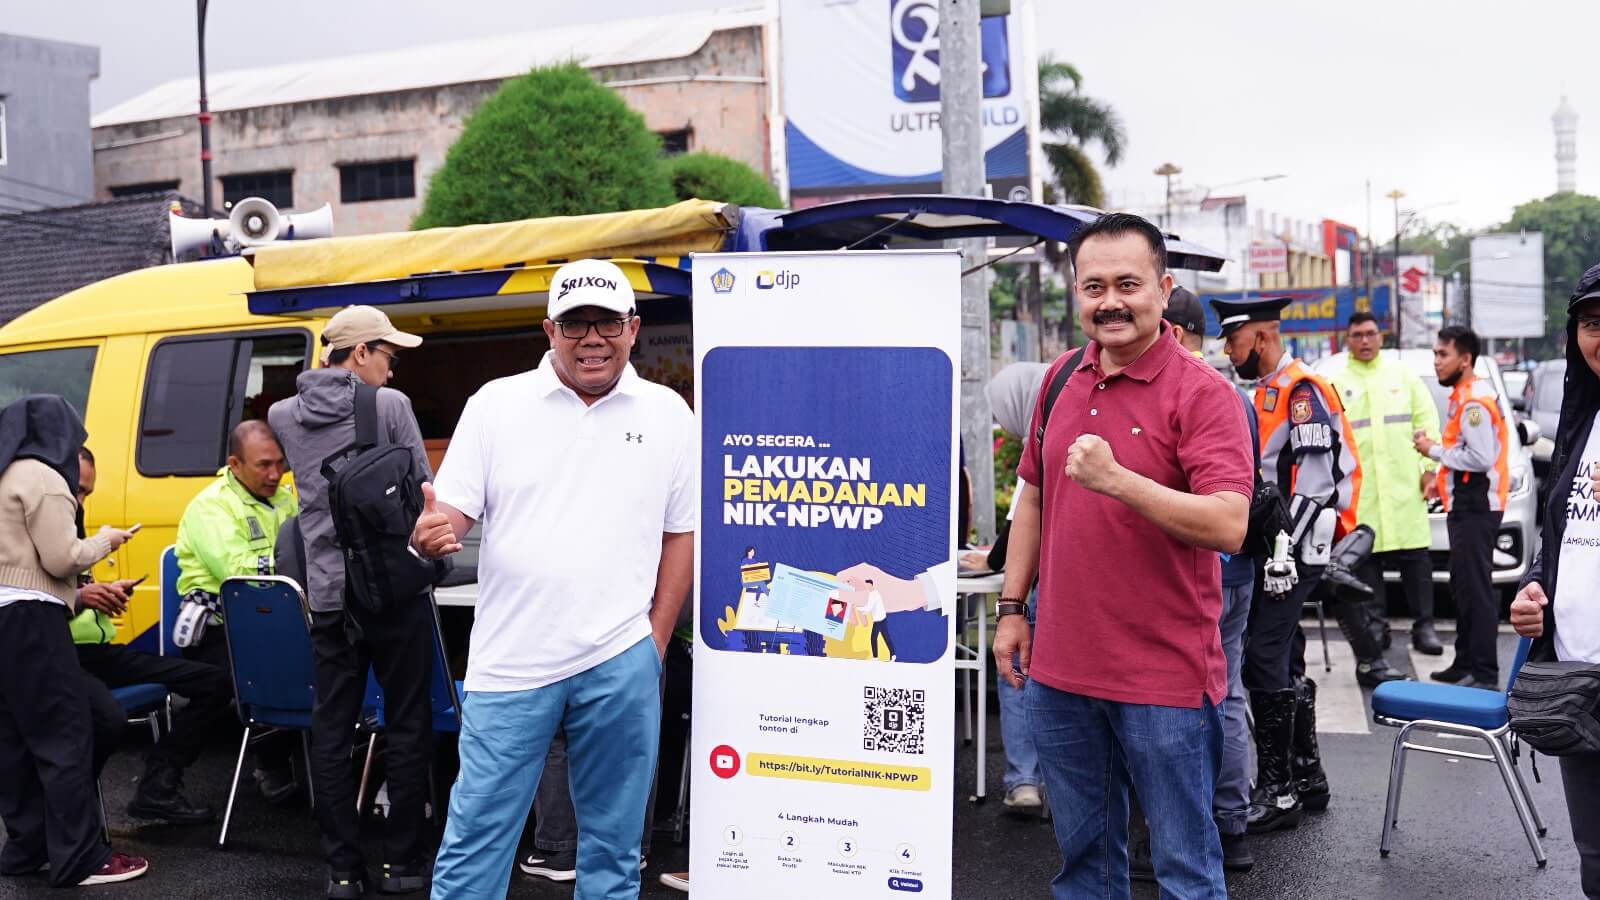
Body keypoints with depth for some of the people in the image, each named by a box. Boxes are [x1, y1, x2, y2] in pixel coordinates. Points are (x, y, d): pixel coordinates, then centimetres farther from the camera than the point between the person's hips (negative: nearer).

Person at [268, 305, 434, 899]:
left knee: (331, 732, 8)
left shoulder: (283, 416, 6)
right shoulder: (391, 406, -7)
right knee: (406, 726, 8)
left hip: (328, 599, 4)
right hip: (394, 592, -3)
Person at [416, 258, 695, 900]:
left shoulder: (667, 413, 6)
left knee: (614, 841, 12)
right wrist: (431, 534, -22)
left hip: (620, 665, 1)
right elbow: (452, 511, 2)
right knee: (477, 835, 3)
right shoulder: (496, 403, 4)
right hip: (510, 661, 0)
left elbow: (682, 534, 9)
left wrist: (656, 640, 5)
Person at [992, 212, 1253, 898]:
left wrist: (1117, 480, -30)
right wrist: (1012, 607, 14)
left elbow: (1228, 526, -22)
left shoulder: (1202, 393, -11)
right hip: (1059, 668, 6)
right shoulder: (1060, 380, 8)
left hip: (1166, 678, -5)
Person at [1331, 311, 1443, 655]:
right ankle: (1376, 625, 9)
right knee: (1367, 557, 0)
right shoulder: (1337, 384, 9)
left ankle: (1423, 626, 5)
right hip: (1359, 488, 0)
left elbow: (1427, 422, 11)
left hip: (1405, 484, 1)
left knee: (1415, 558, -1)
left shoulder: (1403, 374, 13)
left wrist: (1429, 466, 2)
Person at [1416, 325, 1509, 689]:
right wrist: (1442, 474, 10)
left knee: (1477, 590, -10)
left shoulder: (1474, 401, -16)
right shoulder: (1464, 395, 17)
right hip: (1466, 506, 11)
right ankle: (1466, 665, 26)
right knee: (1464, 588, 17)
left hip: (1475, 508, -11)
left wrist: (1434, 451, -14)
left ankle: (1485, 673, -8)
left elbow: (1481, 456, -23)